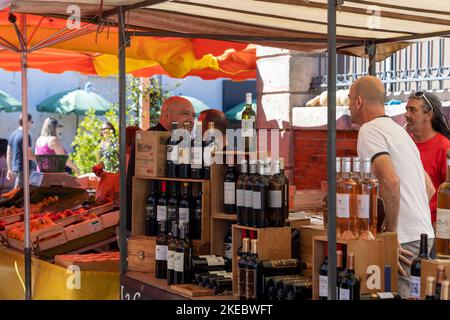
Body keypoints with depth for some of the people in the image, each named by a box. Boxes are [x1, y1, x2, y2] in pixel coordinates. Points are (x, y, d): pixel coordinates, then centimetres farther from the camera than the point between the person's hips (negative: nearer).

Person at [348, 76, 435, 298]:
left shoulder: (370, 130, -7)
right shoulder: (397, 130, 22)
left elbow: (390, 181, -23)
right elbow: (430, 188, 26)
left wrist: (391, 235, -18)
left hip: (405, 238, -9)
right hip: (423, 233, 9)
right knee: (410, 295, 13)